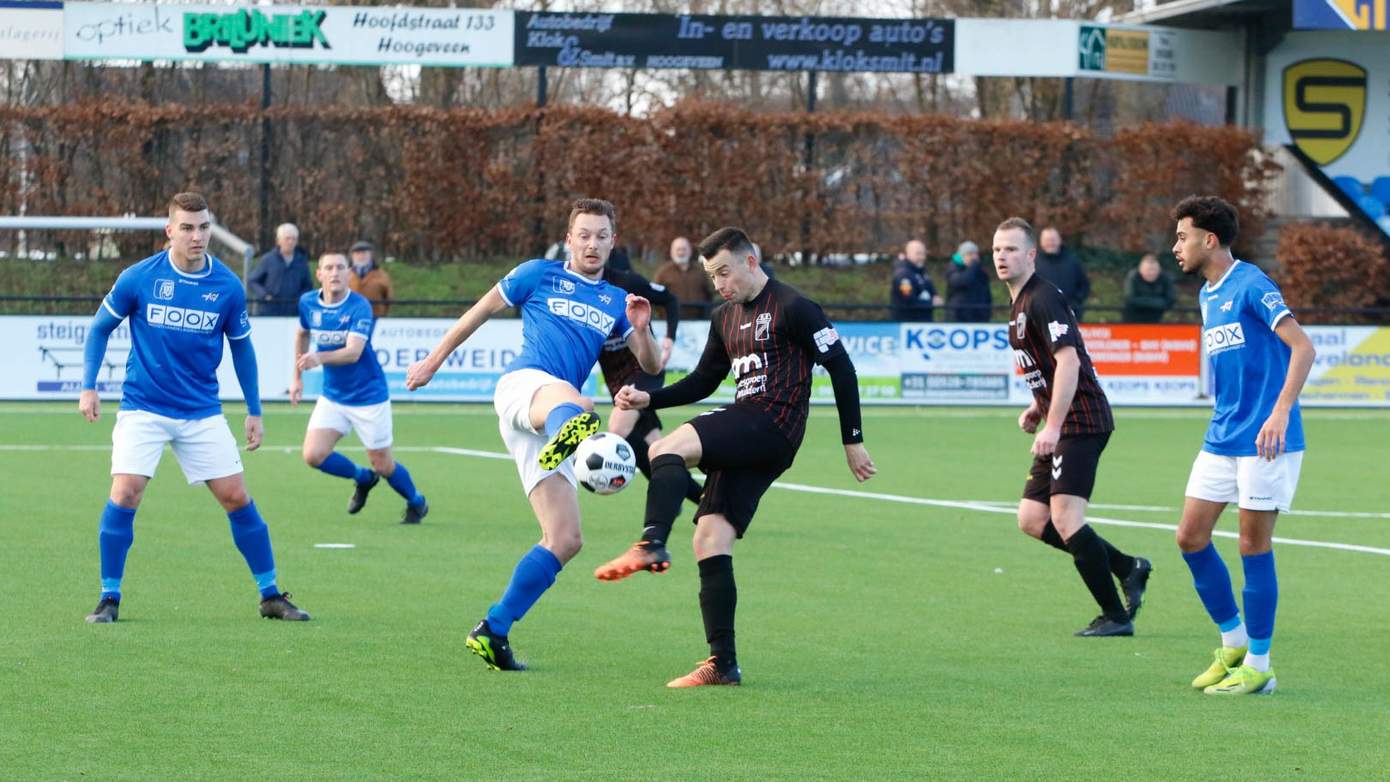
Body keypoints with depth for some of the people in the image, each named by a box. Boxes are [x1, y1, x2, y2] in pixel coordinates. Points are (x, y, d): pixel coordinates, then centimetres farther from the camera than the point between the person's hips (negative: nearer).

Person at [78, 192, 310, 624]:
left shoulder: (228, 286, -4)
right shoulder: (138, 278, -9)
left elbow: (241, 347, 10)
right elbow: (100, 328, 5)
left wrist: (254, 411, 10)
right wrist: (88, 386, -4)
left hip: (203, 413, 2)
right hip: (143, 407, -2)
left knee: (236, 497, -1)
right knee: (124, 494, -16)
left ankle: (271, 595, 12)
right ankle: (109, 597, -2)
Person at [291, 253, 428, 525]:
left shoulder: (359, 306, -20)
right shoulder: (308, 303, -4)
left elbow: (354, 352, -32)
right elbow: (302, 333, 19)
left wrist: (320, 358, -49)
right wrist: (297, 376, 18)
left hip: (369, 397, -5)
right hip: (332, 397, 5)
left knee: (383, 465, 3)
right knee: (313, 456, -12)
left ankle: (417, 503, 34)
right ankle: (363, 478, 18)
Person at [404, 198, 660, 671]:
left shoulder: (617, 302, 23)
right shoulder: (539, 275, 13)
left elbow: (651, 367, 17)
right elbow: (481, 312, 21)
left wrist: (641, 330, -4)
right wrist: (434, 361, 25)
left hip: (551, 423, 6)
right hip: (524, 384, -6)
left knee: (564, 540, -3)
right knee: (568, 399, -45)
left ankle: (493, 633, 5)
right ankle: (570, 434, -86)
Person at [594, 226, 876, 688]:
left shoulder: (793, 309, -4)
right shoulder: (724, 318, 21)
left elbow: (841, 368, -3)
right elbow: (703, 381, 27)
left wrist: (853, 441, -3)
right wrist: (649, 399, 12)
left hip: (772, 426, -8)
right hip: (743, 438, 8)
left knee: (668, 449, -27)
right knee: (710, 539, -3)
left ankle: (651, 545, -42)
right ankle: (723, 664, -3)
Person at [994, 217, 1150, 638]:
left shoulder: (1042, 299, -13)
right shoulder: (1021, 303, 18)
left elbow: (1068, 361, -23)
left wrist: (1053, 425, -27)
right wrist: (1038, 407, 16)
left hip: (1080, 422, -10)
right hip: (1063, 425, 10)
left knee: (1065, 518, -16)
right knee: (1032, 519, 8)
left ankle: (1115, 616, -10)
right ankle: (1128, 568, 14)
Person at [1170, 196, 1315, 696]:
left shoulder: (1251, 285, -13)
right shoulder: (1207, 296, 14)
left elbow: (1302, 347, -20)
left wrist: (1279, 414, -29)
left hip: (1264, 440, -9)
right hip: (1221, 439, 9)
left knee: (1254, 546, -4)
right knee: (1190, 537, 5)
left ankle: (1258, 666, 5)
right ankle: (1234, 642, 19)